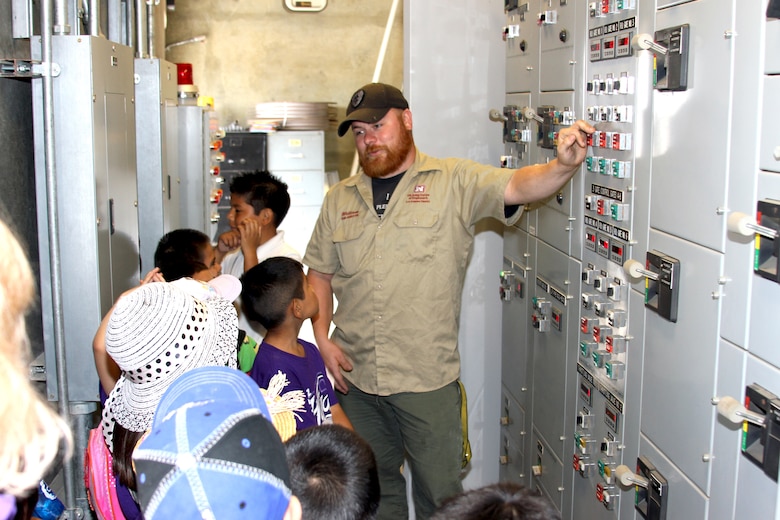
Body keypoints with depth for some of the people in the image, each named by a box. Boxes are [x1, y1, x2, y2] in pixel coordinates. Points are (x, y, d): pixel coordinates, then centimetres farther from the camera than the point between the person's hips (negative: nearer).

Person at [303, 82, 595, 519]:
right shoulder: (340, 199, 9)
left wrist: (564, 165, -41)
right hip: (356, 376, 4)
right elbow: (320, 274, 14)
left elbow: (517, 187, -21)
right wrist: (323, 338, 2)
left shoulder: (455, 182, -4)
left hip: (429, 380, -4)